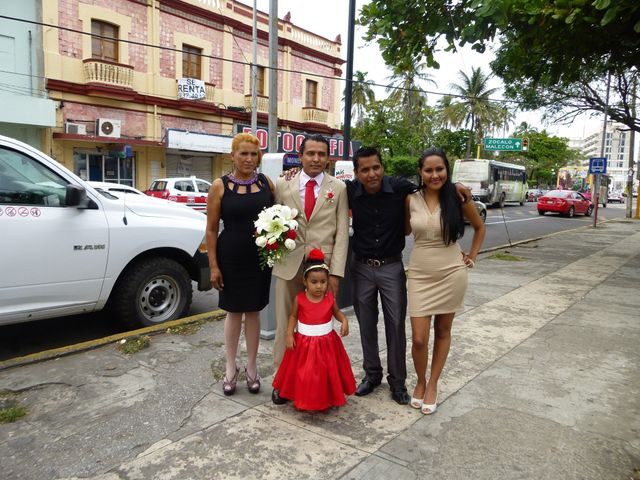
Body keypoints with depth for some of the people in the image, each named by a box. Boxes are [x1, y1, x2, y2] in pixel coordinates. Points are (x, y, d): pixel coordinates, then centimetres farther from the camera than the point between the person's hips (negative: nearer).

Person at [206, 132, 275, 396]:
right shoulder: (220, 186, -5)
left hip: (260, 258, 2)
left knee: (253, 311, 12)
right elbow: (211, 229, -4)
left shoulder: (266, 182, 2)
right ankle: (230, 368, 28)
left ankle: (251, 367, 28)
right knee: (234, 312, 11)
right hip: (231, 259, -2)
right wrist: (213, 265, -7)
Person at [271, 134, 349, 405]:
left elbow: (342, 233, 0)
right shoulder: (283, 185, 6)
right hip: (289, 265, 1)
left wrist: (336, 272, -7)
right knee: (285, 324, 9)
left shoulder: (338, 188, 4)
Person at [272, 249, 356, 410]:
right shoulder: (299, 299, -12)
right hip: (304, 343, -1)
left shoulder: (330, 298, -9)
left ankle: (327, 399, 33)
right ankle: (303, 400, 30)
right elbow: (293, 316, 1)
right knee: (304, 374, 9)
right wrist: (289, 334, -7)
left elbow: (336, 312, 7)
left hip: (326, 343, 1)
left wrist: (344, 321, -12)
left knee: (327, 372, 13)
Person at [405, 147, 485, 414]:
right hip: (420, 274, 1)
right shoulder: (411, 200, -2)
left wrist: (472, 257, 6)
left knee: (443, 331, 11)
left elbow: (480, 227, 12)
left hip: (451, 273, 0)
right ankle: (420, 381, 26)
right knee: (419, 338, -2)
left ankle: (432, 385, 29)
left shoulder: (458, 198, -4)